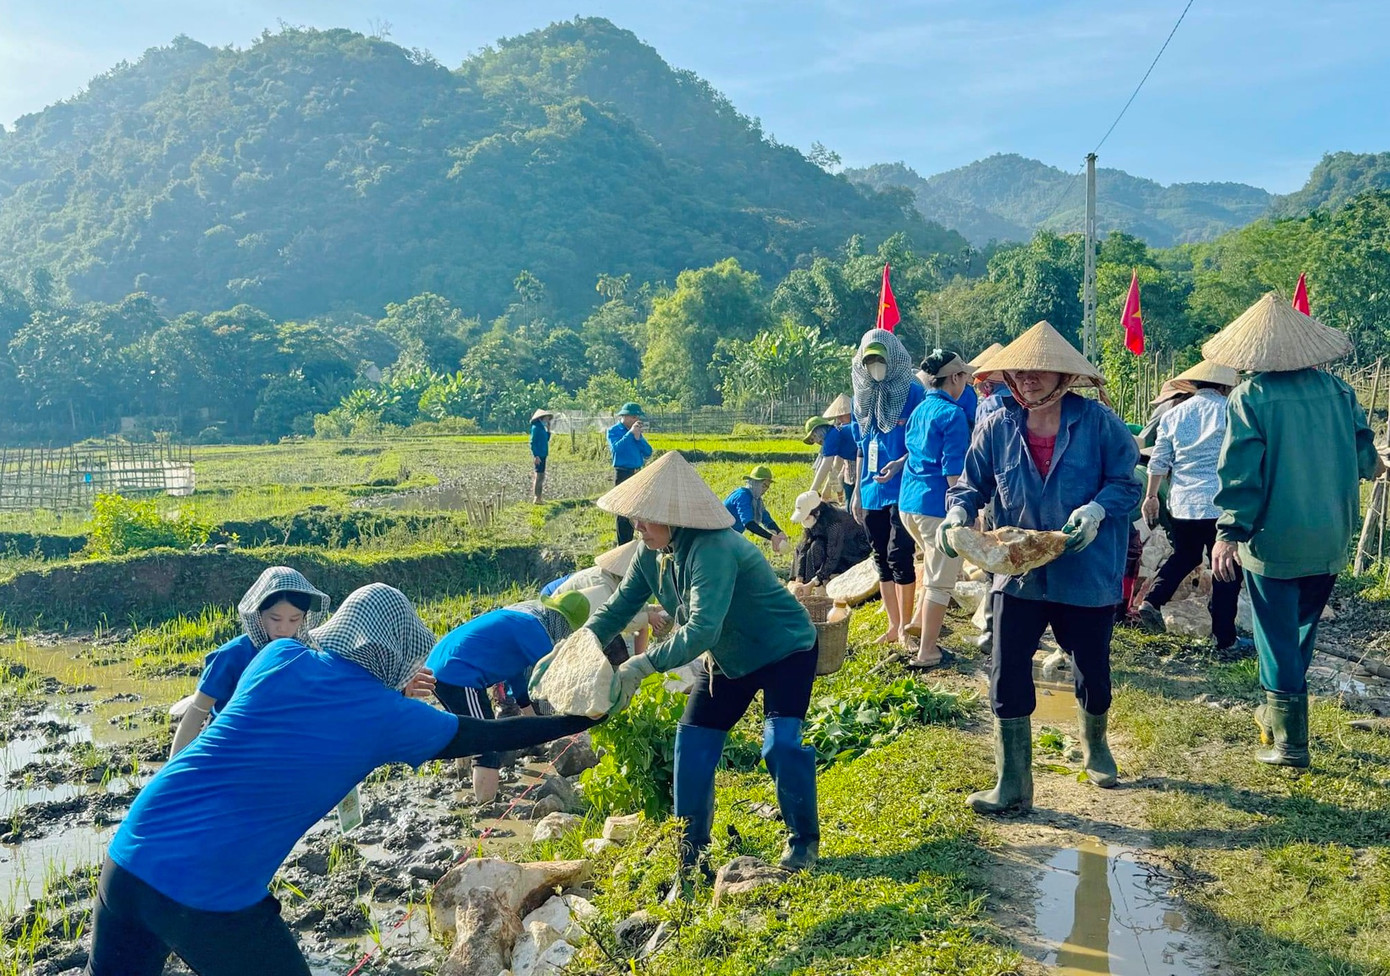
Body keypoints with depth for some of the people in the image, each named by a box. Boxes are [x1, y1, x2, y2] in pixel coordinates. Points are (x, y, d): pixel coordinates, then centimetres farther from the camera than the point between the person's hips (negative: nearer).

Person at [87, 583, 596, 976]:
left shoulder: (280, 657, 4)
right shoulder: (386, 716, -6)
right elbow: (482, 735, 7)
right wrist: (575, 720, 19)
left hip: (128, 856, 5)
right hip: (212, 899, -5)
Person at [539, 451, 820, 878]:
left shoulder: (712, 551, -36)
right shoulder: (652, 553, -10)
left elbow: (701, 630, -43)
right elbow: (617, 608, -4)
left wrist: (641, 666, -44)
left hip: (785, 651, -8)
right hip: (729, 659, 8)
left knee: (780, 743, -20)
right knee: (692, 742, 3)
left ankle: (803, 840, 4)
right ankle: (690, 848, 15)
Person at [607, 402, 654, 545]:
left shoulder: (637, 431, 11)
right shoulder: (614, 431, -3)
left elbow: (648, 453, 5)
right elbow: (616, 448, -21)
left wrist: (638, 437, -9)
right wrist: (630, 433, -20)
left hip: (638, 474, 6)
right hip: (623, 474, -6)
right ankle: (623, 546, 2)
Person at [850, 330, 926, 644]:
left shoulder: (913, 393, -6)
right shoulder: (862, 397, 12)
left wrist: (899, 464, -24)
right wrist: (857, 492, 17)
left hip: (902, 491, -6)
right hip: (872, 493, 6)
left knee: (898, 556, -8)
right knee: (881, 560, 11)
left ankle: (905, 626, 5)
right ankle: (893, 626, 20)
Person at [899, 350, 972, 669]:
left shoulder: (919, 411, 13)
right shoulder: (952, 414, -13)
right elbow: (954, 472, -17)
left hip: (908, 502, 9)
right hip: (937, 505, -8)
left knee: (935, 569, 27)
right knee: (940, 581, 1)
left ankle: (920, 626, 28)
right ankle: (926, 653, 5)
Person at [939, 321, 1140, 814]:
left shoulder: (1097, 421, -8)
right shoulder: (997, 427, -2)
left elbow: (1126, 482, -6)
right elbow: (972, 484, 4)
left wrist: (1098, 509, -25)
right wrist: (958, 512, -17)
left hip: (1087, 574, -1)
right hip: (1019, 574, 1)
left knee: (1093, 670, 15)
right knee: (1006, 676, -6)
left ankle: (1095, 749, 46)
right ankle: (1013, 783, 6)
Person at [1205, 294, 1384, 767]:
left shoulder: (1248, 398, -13)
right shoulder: (1338, 390, 0)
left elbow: (1241, 472, -16)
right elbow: (1365, 458, 6)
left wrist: (1229, 533, -14)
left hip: (1273, 541, -5)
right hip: (1329, 540, 5)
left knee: (1277, 636, 4)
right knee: (1301, 628, 21)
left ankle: (1289, 741, 6)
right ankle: (1279, 713, 34)